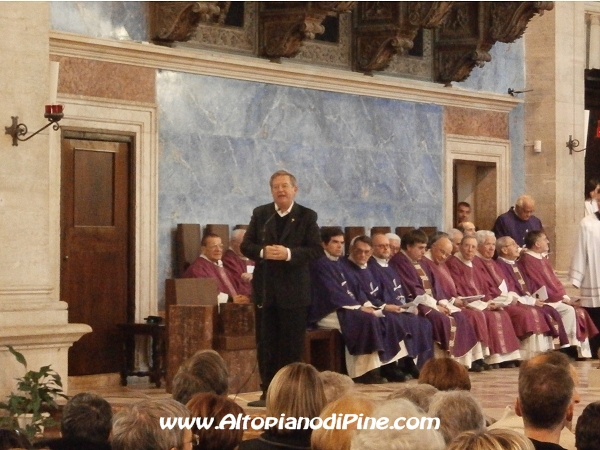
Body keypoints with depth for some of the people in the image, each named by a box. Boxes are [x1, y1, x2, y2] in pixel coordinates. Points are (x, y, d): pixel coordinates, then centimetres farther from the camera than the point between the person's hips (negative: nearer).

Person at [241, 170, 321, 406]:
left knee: (293, 345, 2)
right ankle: (268, 391, 12)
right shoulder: (260, 214, 9)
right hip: (265, 287, 2)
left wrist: (289, 253, -21)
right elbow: (246, 245, 5)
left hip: (294, 289, -2)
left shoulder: (307, 216, 1)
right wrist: (262, 252, -16)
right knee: (265, 343, 5)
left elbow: (316, 250, -7)